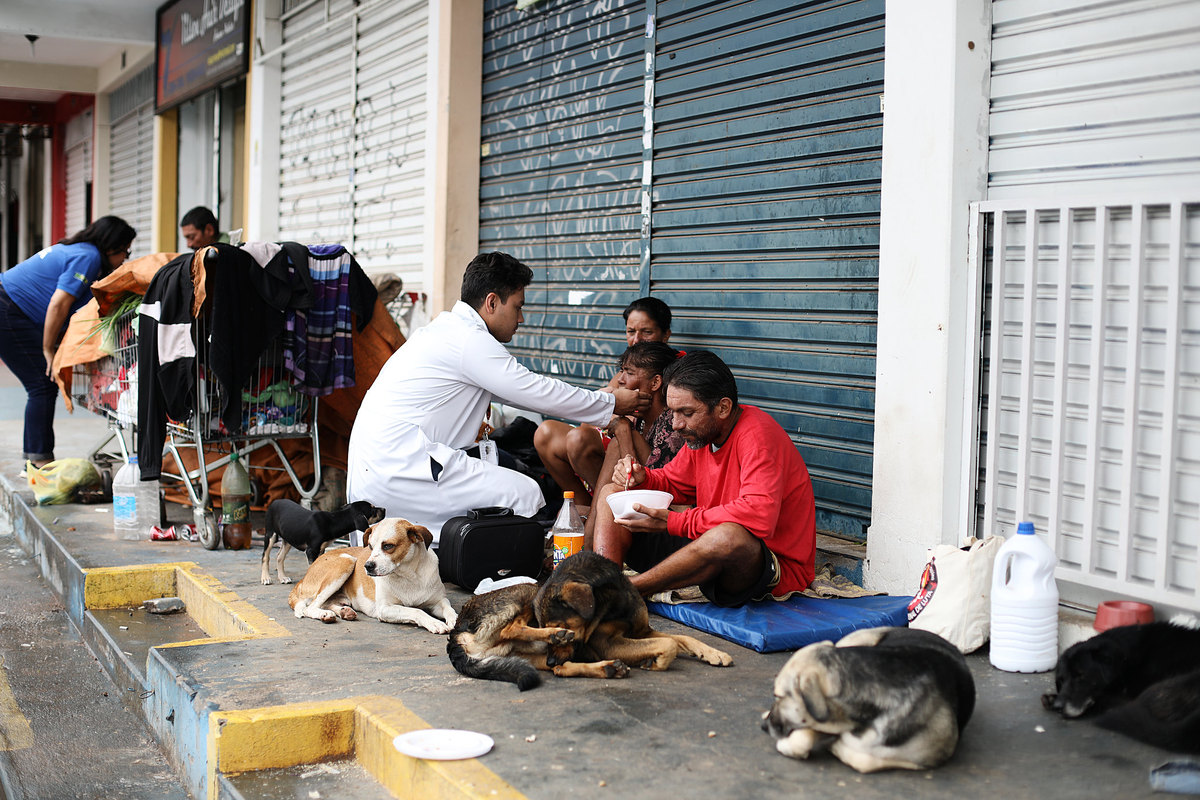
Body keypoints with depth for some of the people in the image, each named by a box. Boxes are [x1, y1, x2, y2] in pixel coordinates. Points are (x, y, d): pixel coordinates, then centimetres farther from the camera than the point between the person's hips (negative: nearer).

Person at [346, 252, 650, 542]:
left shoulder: (447, 329, 19)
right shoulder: (469, 339, -12)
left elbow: (524, 389, 27)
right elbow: (537, 392, -9)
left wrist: (600, 400, 26)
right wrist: (612, 403, 3)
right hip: (397, 470, -10)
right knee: (524, 493, -13)